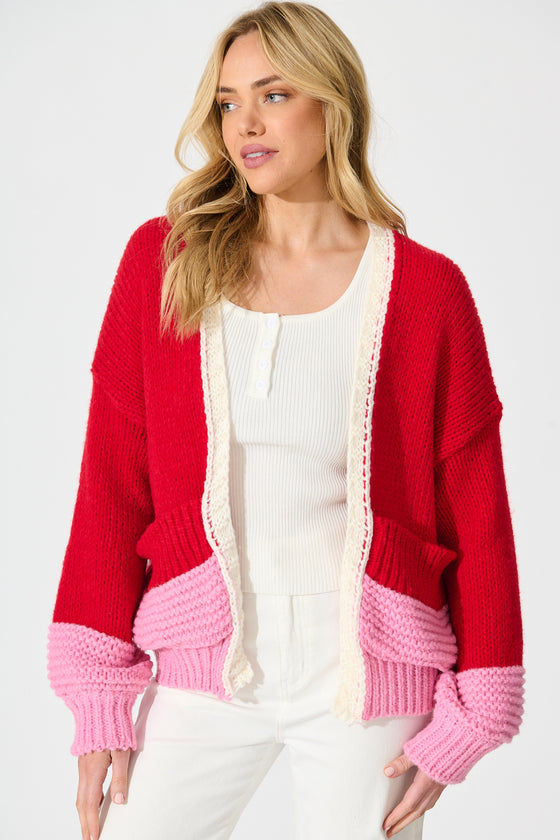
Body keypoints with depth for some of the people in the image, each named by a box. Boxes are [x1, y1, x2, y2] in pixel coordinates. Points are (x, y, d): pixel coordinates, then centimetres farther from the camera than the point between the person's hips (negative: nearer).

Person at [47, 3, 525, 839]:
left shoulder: (425, 291, -4)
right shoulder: (164, 261, 0)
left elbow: (477, 515, 0)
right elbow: (113, 485, 1)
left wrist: (466, 721, -1)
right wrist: (99, 697, -1)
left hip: (367, 671, -1)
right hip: (204, 667, 1)